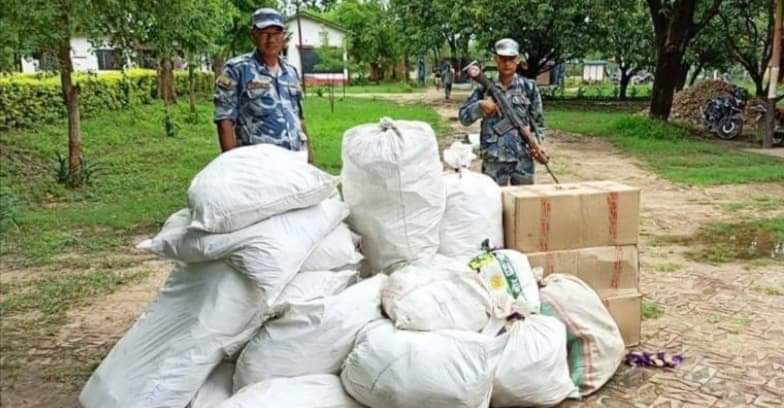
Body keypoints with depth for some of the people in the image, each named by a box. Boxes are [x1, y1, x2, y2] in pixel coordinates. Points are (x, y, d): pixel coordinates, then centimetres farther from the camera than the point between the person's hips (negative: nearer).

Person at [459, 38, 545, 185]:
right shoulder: (485, 87, 3)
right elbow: (464, 117, 3)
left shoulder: (529, 87, 4)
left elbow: (538, 120, 9)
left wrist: (537, 142, -6)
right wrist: (480, 106, -14)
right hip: (494, 159, 0)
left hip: (523, 158, 1)